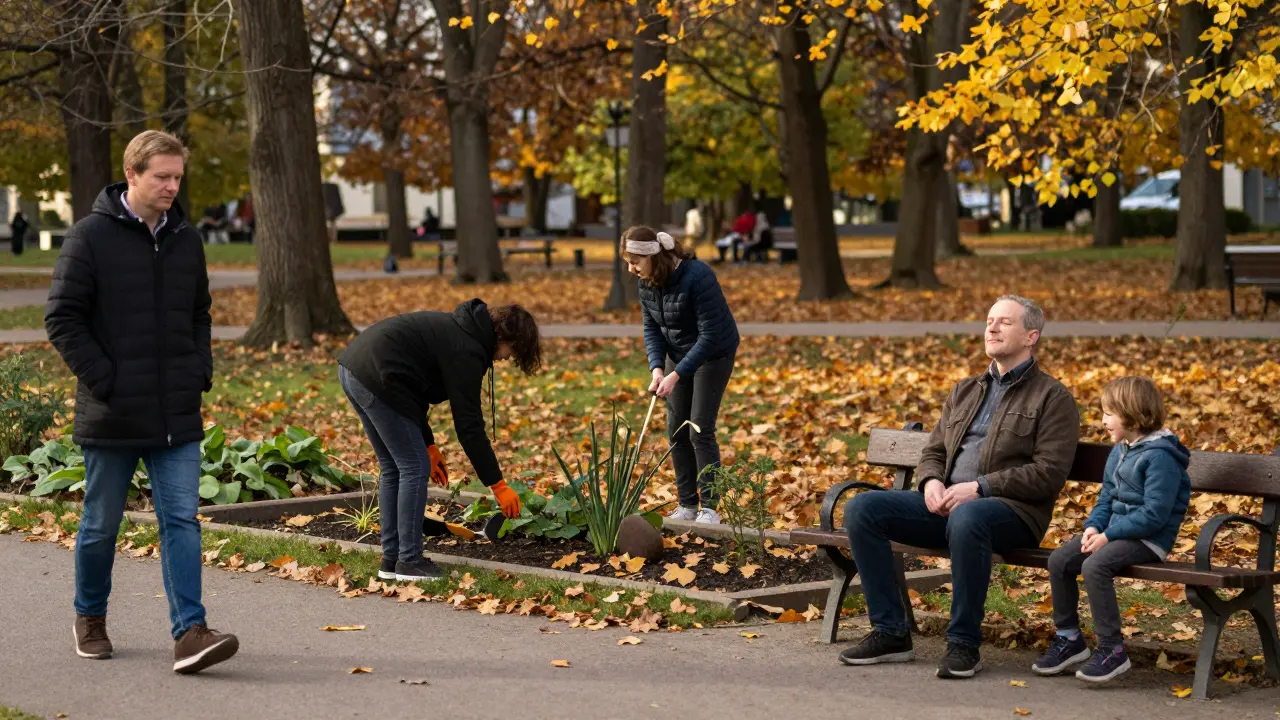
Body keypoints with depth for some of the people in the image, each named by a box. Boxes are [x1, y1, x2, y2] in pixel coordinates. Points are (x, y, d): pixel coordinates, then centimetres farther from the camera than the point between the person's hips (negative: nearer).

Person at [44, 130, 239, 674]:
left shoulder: (186, 240, 9)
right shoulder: (91, 237, -7)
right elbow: (62, 318, -8)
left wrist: (200, 373, 5)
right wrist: (104, 381, -14)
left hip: (177, 418, 4)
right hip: (112, 418, -4)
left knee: (182, 520, -5)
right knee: (102, 523, 10)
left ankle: (189, 633, -9)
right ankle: (90, 619, 30)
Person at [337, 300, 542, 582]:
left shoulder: (457, 329, 18)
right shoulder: (467, 350, -11)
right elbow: (468, 425, -11)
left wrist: (428, 444, 21)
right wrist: (498, 485, -6)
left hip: (352, 368, 10)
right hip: (375, 377, -10)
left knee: (393, 469, 17)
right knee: (415, 468, -1)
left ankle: (391, 559, 21)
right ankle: (409, 562, 3)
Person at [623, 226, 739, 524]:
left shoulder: (697, 277, -31)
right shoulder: (647, 282, -9)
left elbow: (710, 334, -29)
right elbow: (651, 328, 0)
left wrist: (676, 375, -29)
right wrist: (657, 367, -16)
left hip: (714, 354, -7)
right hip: (678, 353, 7)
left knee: (700, 429, -11)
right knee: (676, 430, 4)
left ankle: (709, 508, -4)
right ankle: (688, 505, 12)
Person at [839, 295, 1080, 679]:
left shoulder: (1052, 398, 2)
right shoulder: (965, 392, 24)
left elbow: (1048, 473, -9)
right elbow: (933, 452, 23)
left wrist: (980, 487, -17)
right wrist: (932, 481, -2)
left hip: (1012, 510, -7)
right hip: (946, 503, 7)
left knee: (966, 518, -42)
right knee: (862, 508, -13)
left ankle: (964, 643, -29)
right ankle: (890, 632, -11)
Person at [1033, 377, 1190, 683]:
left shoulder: (1159, 456, -17)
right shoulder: (1119, 452, 14)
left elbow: (1154, 514, -22)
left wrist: (1107, 535, -21)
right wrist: (1093, 527, -1)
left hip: (1149, 539, -9)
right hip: (1115, 531, 9)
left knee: (1095, 565, -30)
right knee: (1059, 560, -4)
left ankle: (1112, 649, -21)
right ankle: (1069, 638, 8)